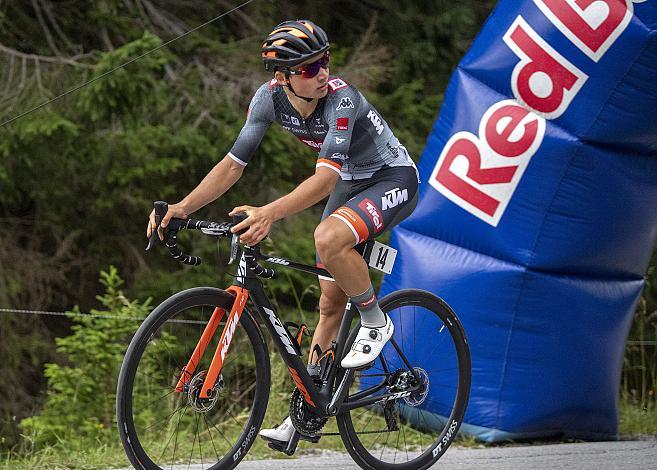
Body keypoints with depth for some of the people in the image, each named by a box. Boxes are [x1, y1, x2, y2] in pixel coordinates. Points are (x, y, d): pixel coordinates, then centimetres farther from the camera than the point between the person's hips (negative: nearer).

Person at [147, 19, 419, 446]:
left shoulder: (341, 99, -32)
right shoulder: (271, 98, -14)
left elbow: (325, 180, -40)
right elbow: (233, 165, -10)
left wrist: (269, 214, -54)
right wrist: (183, 208, -24)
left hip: (393, 180, -7)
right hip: (350, 183, 7)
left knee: (328, 239, -35)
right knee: (330, 304, 7)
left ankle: (376, 323, -11)